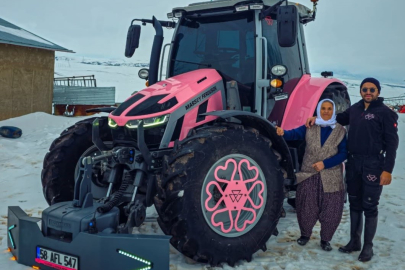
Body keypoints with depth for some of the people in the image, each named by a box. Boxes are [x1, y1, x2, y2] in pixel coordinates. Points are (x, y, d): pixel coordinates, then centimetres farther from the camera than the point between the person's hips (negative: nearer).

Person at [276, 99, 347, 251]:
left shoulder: (340, 131, 1)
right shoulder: (309, 127, 2)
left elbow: (343, 154, -4)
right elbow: (295, 134, -15)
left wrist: (325, 163, -16)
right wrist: (283, 133, -37)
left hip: (331, 177, 0)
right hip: (308, 175, 0)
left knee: (330, 211, 4)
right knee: (306, 209, 7)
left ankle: (325, 239, 25)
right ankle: (305, 234, 31)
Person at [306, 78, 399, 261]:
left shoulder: (385, 113, -7)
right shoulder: (355, 109, 8)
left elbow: (392, 143, -9)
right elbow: (339, 119, 25)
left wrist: (387, 169, -15)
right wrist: (317, 118, 7)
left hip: (373, 165, -5)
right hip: (353, 163, 5)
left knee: (369, 206, 2)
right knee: (355, 204, 14)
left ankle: (368, 246, 15)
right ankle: (354, 241, 27)